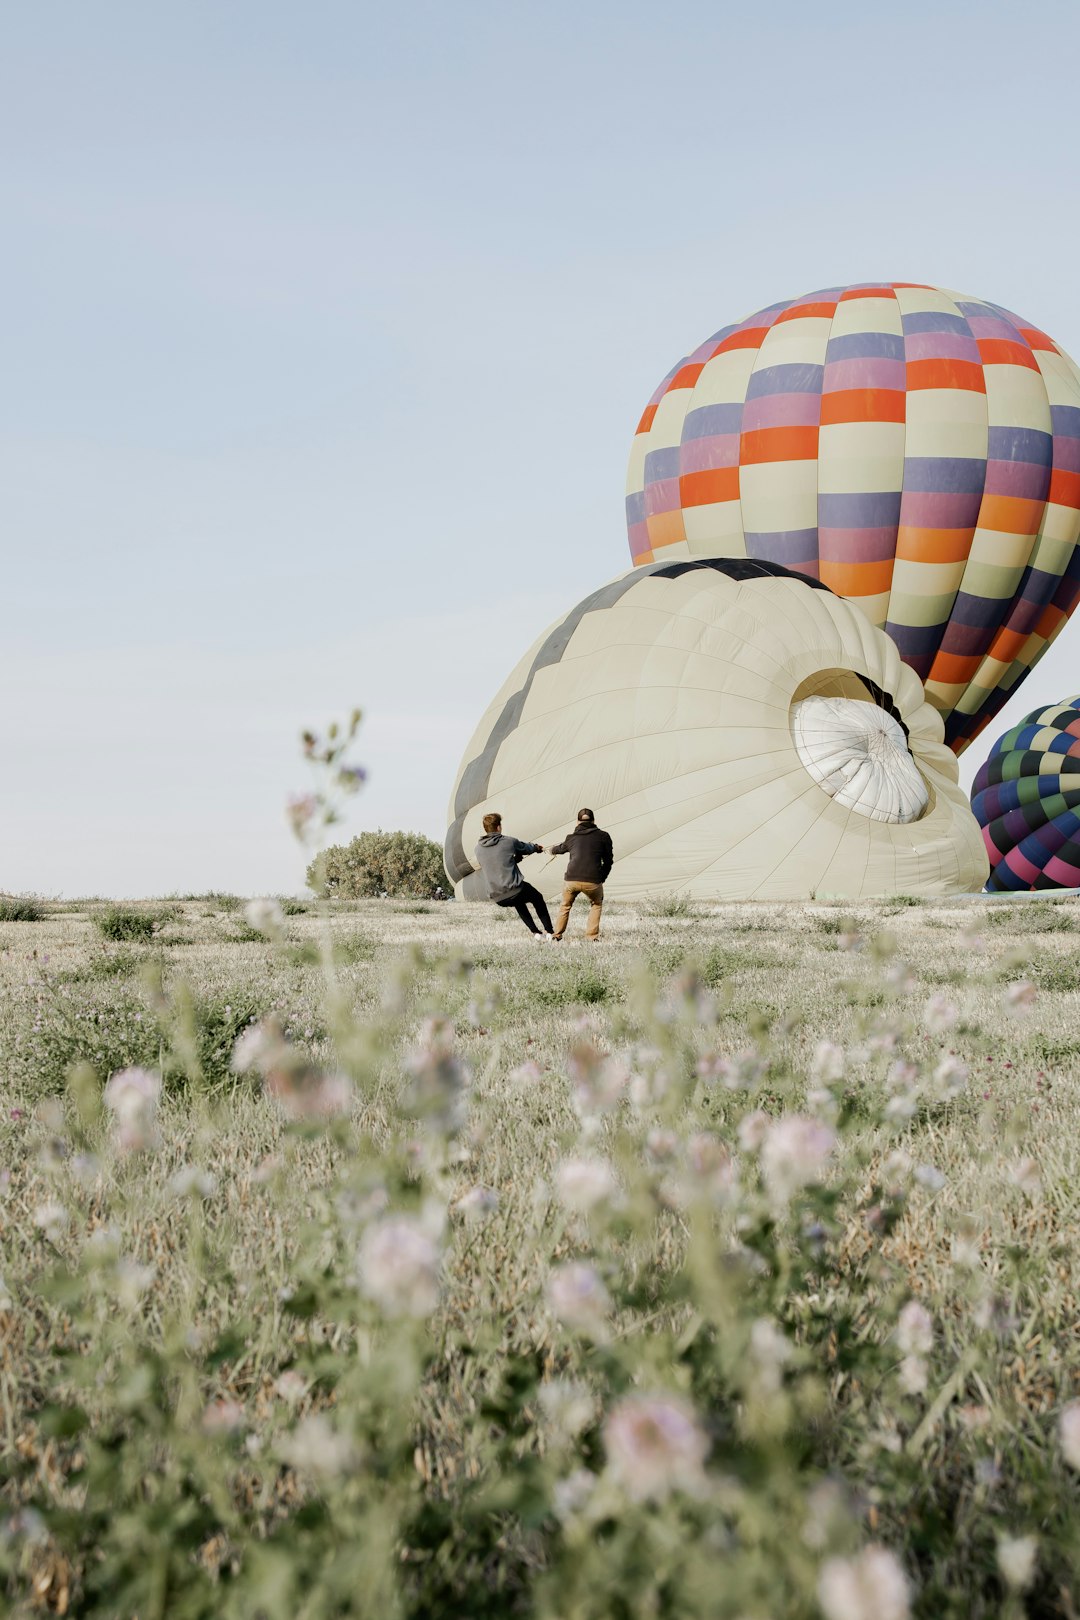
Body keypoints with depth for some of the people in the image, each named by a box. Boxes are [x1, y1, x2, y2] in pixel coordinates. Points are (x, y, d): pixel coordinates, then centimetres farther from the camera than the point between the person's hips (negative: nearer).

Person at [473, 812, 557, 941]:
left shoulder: (479, 849, 5)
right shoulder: (509, 842, -7)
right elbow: (527, 848, 11)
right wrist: (537, 847, 37)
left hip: (497, 898, 5)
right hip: (514, 890, -5)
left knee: (518, 902, 37)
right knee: (538, 899, 26)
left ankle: (536, 932, 31)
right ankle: (550, 932, 23)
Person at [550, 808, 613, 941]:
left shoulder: (571, 838, 18)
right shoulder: (603, 836, 10)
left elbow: (558, 849, 38)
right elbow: (608, 860, 13)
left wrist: (553, 848, 63)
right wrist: (601, 878, 25)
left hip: (571, 879, 2)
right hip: (593, 880, -2)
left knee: (565, 905, 28)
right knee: (596, 905, 26)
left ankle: (557, 934, 29)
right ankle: (592, 936, 17)